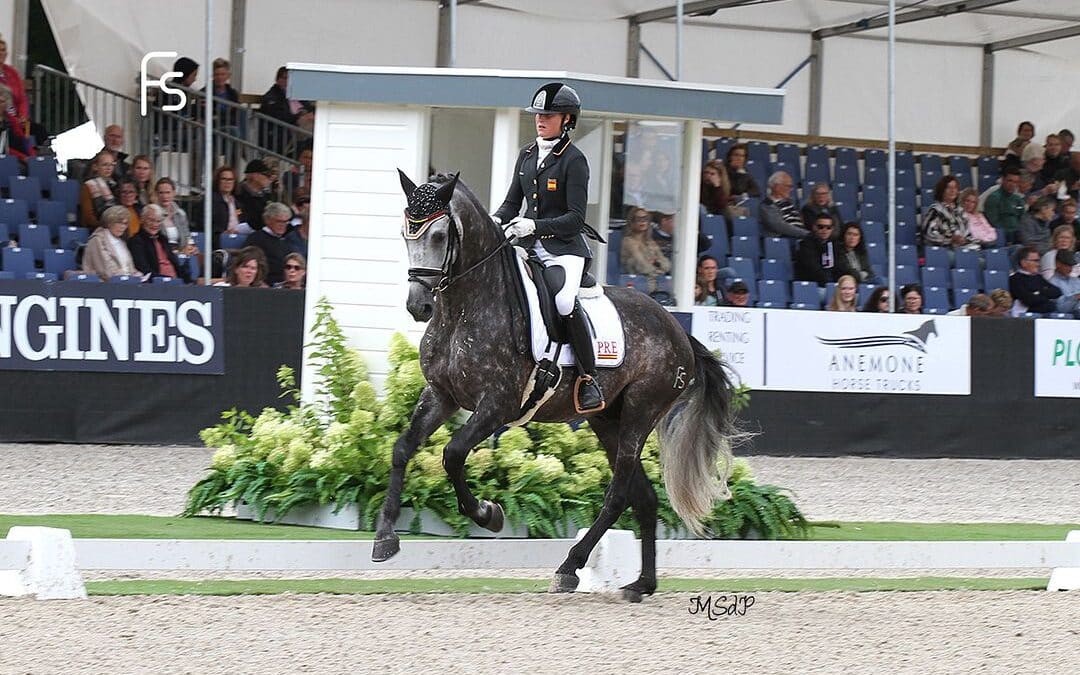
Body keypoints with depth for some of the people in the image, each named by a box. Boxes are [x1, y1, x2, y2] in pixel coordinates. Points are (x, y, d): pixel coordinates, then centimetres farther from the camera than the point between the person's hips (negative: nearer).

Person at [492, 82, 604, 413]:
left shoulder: (573, 160, -8)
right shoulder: (527, 154, 12)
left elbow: (575, 218, -13)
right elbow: (512, 202, 18)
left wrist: (534, 225, -24)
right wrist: (497, 220, -4)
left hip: (564, 247, -7)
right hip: (528, 247, 7)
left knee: (565, 301, -31)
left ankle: (589, 380, -21)